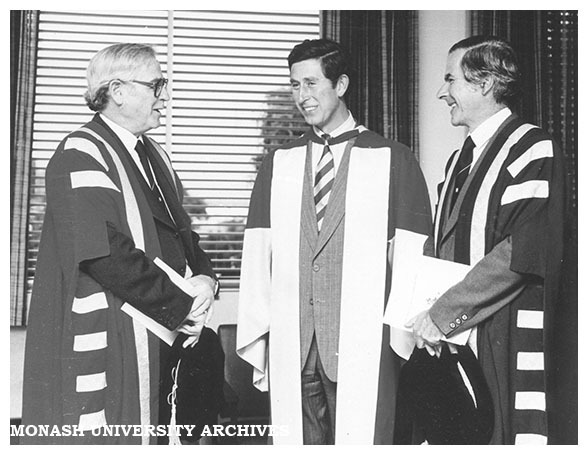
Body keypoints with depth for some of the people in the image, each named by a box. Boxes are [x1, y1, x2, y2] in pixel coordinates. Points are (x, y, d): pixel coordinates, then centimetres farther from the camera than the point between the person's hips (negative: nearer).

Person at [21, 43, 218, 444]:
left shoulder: (152, 154, 16)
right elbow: (104, 254, -22)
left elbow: (180, 230, 18)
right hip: (105, 345, -8)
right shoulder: (81, 155, -11)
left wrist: (203, 279, -3)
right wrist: (182, 306, -17)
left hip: (166, 337, 8)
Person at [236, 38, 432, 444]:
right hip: (291, 348, 3)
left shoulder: (392, 160, 2)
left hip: (364, 346, -3)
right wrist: (257, 342, 3)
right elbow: (258, 258, 8)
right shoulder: (278, 165, 11)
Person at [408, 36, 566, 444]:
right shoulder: (460, 160, 17)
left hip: (503, 343, -7)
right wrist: (426, 312, 0)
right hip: (449, 340, 8)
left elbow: (523, 253, -19)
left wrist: (443, 314, -17)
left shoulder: (532, 149, -9)